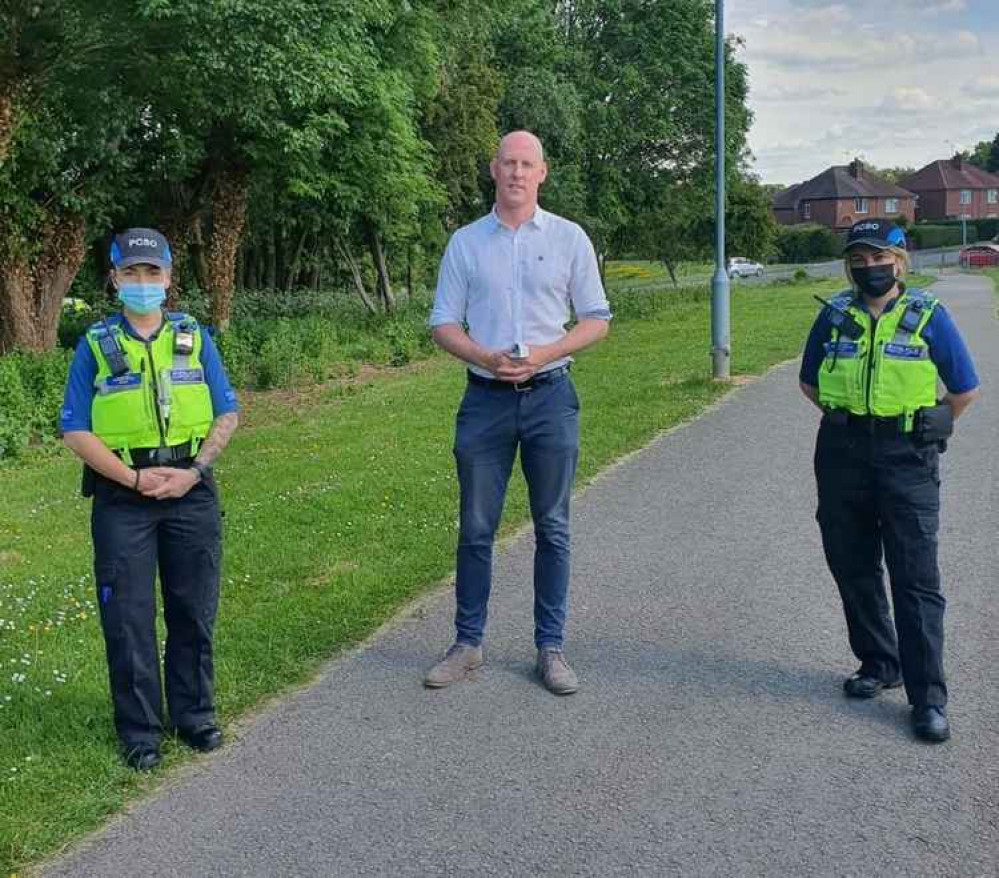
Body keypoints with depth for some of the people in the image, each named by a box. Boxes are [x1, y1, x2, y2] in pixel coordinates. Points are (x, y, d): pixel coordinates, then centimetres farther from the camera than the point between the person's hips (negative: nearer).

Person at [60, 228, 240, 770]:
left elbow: (227, 413, 6)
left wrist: (195, 471, -8)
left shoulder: (194, 338, 6)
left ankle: (194, 715, 24)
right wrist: (135, 479, -12)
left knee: (193, 611, 8)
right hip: (122, 498, -1)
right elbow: (75, 431, -2)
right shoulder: (95, 345, 2)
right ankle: (139, 732, 13)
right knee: (128, 617, 1)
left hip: (191, 492, 2)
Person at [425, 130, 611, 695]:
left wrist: (542, 355, -11)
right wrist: (489, 359, -13)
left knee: (553, 528, 5)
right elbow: (444, 324, 7)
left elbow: (596, 320, 5)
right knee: (476, 528, 5)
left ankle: (551, 647, 15)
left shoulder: (569, 239, 4)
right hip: (486, 396, 1)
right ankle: (468, 644, 16)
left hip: (550, 395, -1)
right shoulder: (465, 243, 7)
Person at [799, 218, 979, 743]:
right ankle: (878, 664, 29)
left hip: (906, 462, -3)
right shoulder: (834, 315, 5)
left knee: (916, 580, -5)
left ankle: (928, 697, 0)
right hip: (842, 457, 4)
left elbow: (965, 390, 6)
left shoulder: (927, 315, -2)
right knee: (853, 569, 11)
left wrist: (924, 431, 11)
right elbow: (810, 383, 18)